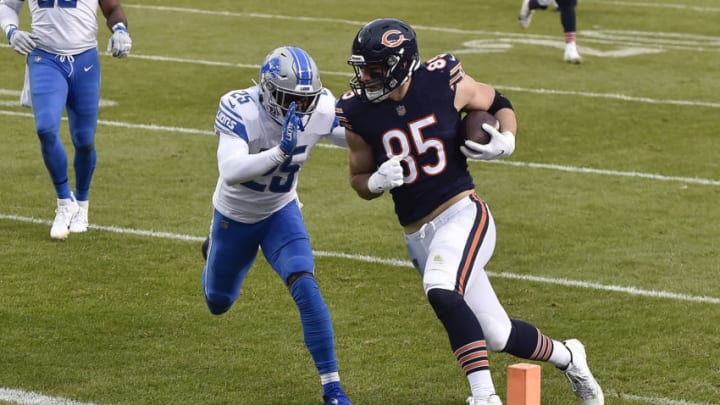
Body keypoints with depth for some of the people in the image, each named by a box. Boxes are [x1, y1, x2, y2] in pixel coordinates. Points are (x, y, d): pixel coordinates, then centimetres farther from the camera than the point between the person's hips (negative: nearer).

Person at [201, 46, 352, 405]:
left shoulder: (320, 109, -24)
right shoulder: (240, 110, -36)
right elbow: (229, 172, -48)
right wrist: (280, 152, -62)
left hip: (281, 212, 1)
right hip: (234, 216, -1)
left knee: (306, 288, -23)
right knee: (219, 303, 22)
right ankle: (214, 253, 59)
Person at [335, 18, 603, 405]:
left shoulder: (443, 83, -10)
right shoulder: (359, 112, -5)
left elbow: (498, 103, 9)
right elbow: (359, 181, 7)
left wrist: (506, 141, -11)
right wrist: (378, 181, -16)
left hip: (463, 214, -4)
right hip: (418, 236, 4)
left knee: (441, 291, -33)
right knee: (497, 336, 7)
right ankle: (567, 357, 36)